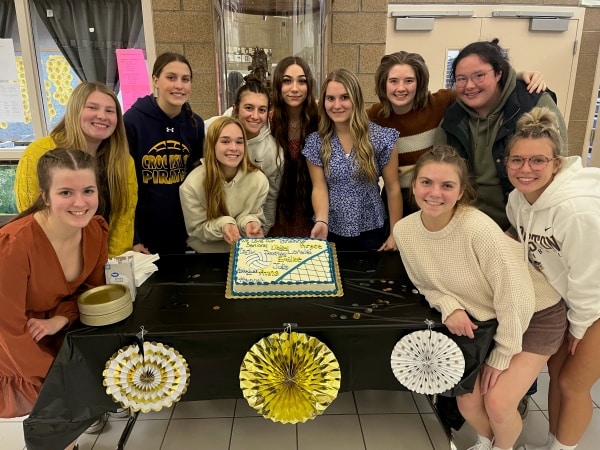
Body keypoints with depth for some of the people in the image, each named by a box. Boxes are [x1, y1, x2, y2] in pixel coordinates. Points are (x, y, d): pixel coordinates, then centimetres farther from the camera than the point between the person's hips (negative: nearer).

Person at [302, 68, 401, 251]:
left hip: (370, 231, -1)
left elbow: (393, 189, -5)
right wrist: (321, 221, -26)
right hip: (331, 231, 1)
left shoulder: (381, 138, -9)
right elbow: (319, 188, -8)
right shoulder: (315, 142, -5)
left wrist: (395, 234, -5)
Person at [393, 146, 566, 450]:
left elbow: (517, 298, -24)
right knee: (467, 401, 0)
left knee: (498, 402, -12)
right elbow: (425, 283, 1)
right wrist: (450, 307, -19)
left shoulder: (479, 228, -33)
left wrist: (501, 355, -13)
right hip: (483, 319, 4)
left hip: (534, 314, -4)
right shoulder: (404, 231, -15)